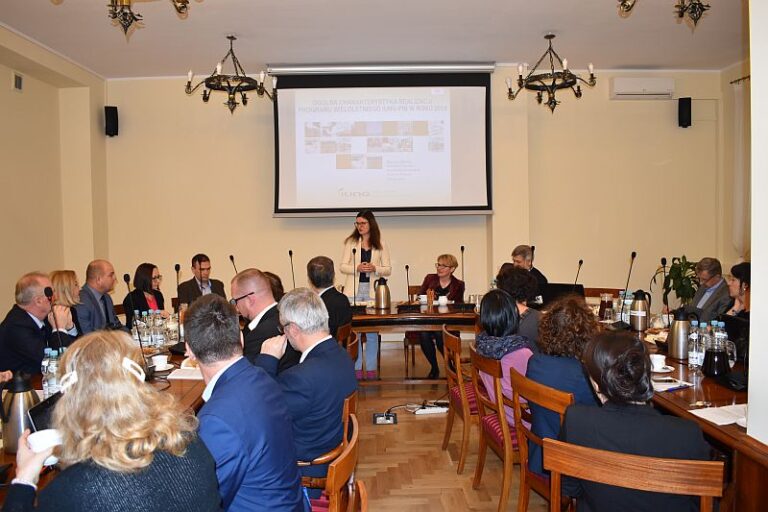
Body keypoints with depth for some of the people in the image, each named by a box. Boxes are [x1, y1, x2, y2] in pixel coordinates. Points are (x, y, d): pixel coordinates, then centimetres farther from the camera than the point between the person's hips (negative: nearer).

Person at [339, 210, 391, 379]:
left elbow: (388, 269, 5)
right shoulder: (351, 242, 6)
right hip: (353, 291, 0)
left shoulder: (380, 245, 7)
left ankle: (371, 369, 15)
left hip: (372, 291, 0)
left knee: (372, 331, 5)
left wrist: (374, 268, -14)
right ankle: (356, 368, 13)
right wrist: (357, 268, -16)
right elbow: (342, 266, 2)